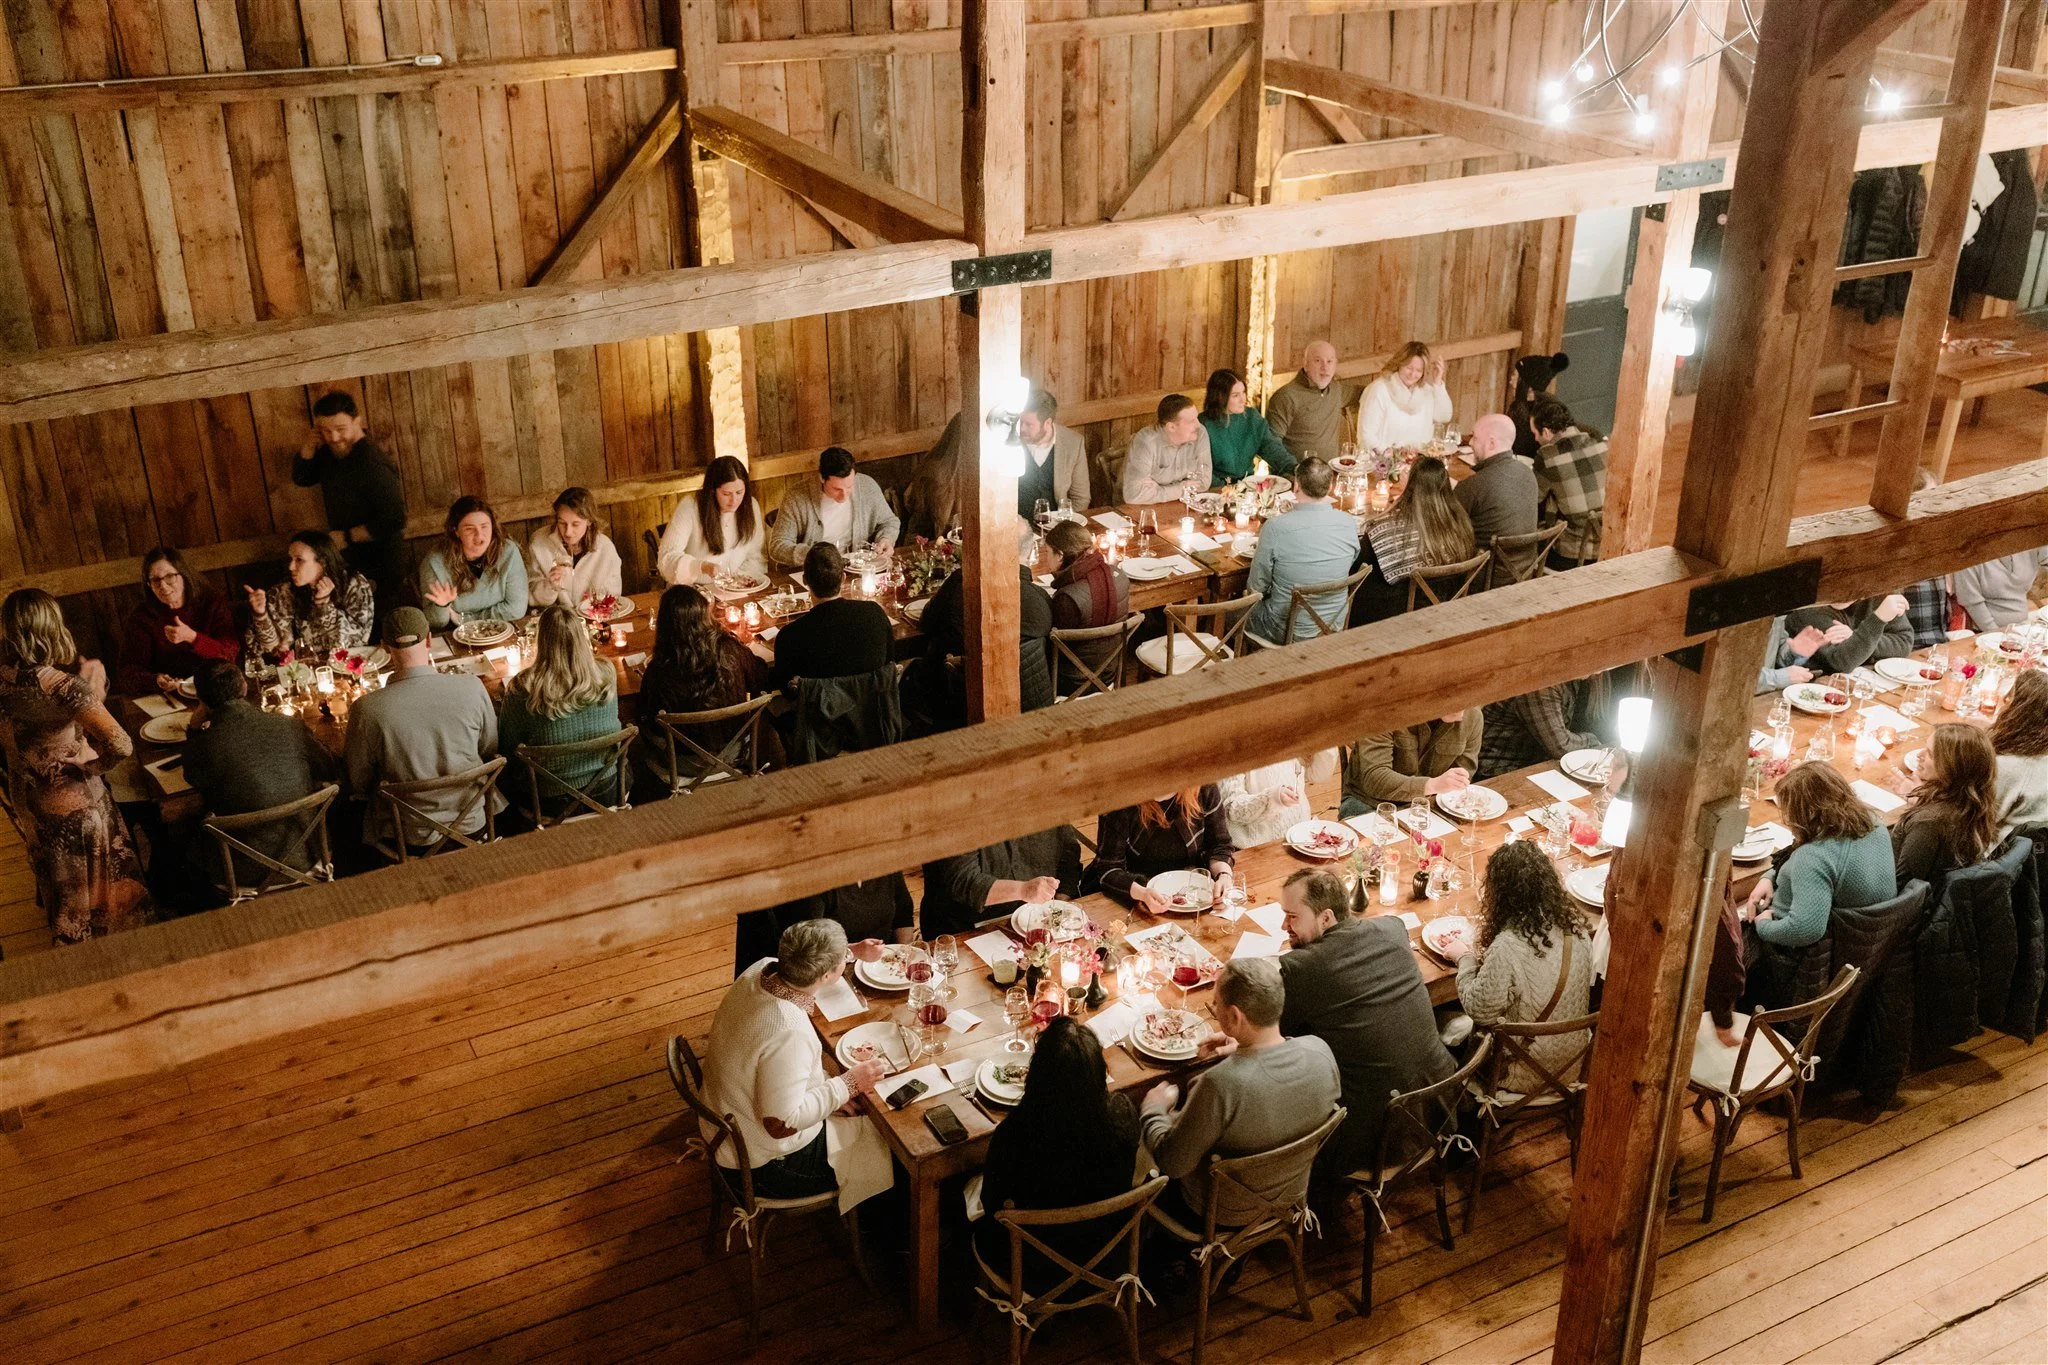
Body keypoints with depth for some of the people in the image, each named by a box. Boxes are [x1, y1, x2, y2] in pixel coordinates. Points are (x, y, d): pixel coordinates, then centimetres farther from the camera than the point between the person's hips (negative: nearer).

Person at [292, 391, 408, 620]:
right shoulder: (330, 451, 1)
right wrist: (311, 442, -8)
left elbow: (394, 520, -28)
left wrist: (347, 537, -20)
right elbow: (301, 478, 11)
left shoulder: (372, 462, -27)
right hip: (346, 562, 8)